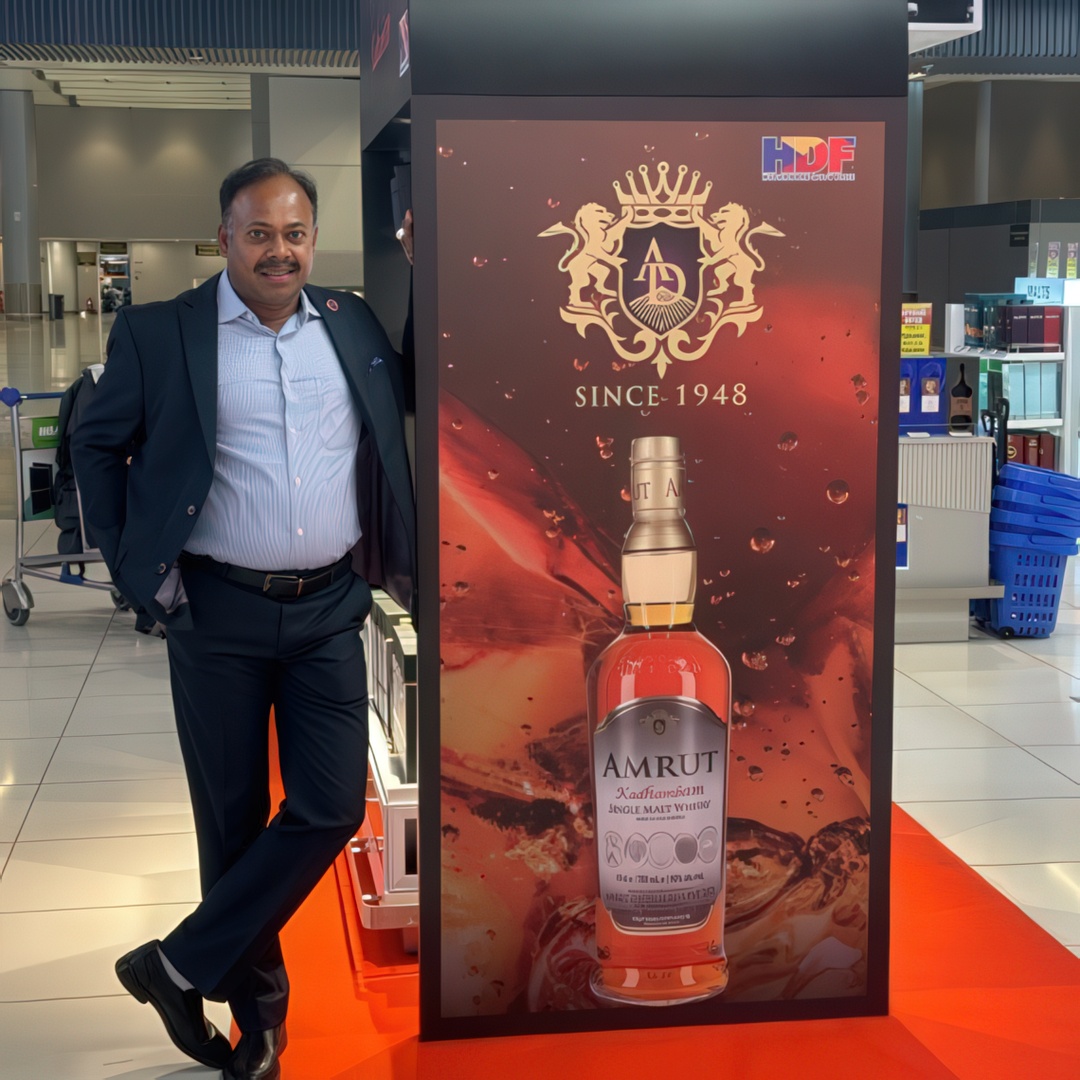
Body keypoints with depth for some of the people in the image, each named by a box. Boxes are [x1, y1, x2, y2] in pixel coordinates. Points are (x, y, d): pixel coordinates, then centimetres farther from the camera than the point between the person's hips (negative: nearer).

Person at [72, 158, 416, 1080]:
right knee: (233, 816, 7)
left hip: (329, 608, 3)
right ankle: (257, 1000, 26)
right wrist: (137, 566, 0)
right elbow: (97, 445, 6)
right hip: (217, 612, -2)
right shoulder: (158, 333, -3)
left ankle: (182, 967, 12)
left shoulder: (354, 323, 6)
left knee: (331, 809, -2)